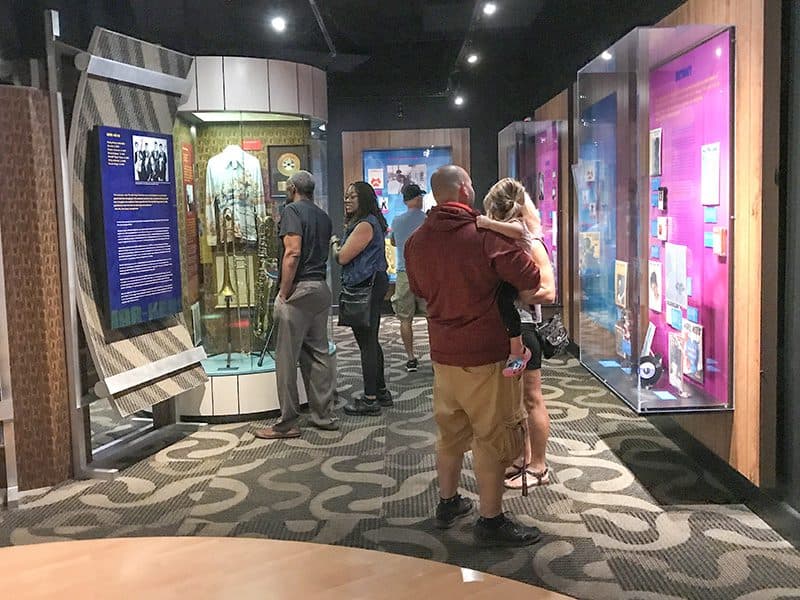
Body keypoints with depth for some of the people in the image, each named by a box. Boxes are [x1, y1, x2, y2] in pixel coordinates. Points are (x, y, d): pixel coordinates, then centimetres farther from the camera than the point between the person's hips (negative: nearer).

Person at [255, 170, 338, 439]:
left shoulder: (292, 210, -7)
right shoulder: (323, 216, 16)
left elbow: (293, 253, -17)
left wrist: (283, 293, -15)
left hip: (299, 289, -8)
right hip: (322, 288, 8)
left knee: (287, 358, -2)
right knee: (319, 354, 12)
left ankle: (288, 423, 3)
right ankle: (323, 416, 17)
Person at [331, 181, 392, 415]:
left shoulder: (365, 225, -16)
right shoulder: (369, 223, 18)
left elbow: (342, 257, -16)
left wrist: (334, 243, 2)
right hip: (372, 285, 11)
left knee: (367, 343, -6)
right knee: (371, 341, 18)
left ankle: (370, 399, 0)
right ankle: (381, 391, 27)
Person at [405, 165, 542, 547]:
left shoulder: (417, 240, 3)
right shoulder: (484, 234, -17)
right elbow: (529, 280, -17)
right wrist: (520, 301, 3)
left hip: (443, 353, 7)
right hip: (485, 355, -7)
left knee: (450, 430, 20)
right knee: (492, 437, 4)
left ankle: (448, 503, 34)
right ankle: (491, 521, 13)